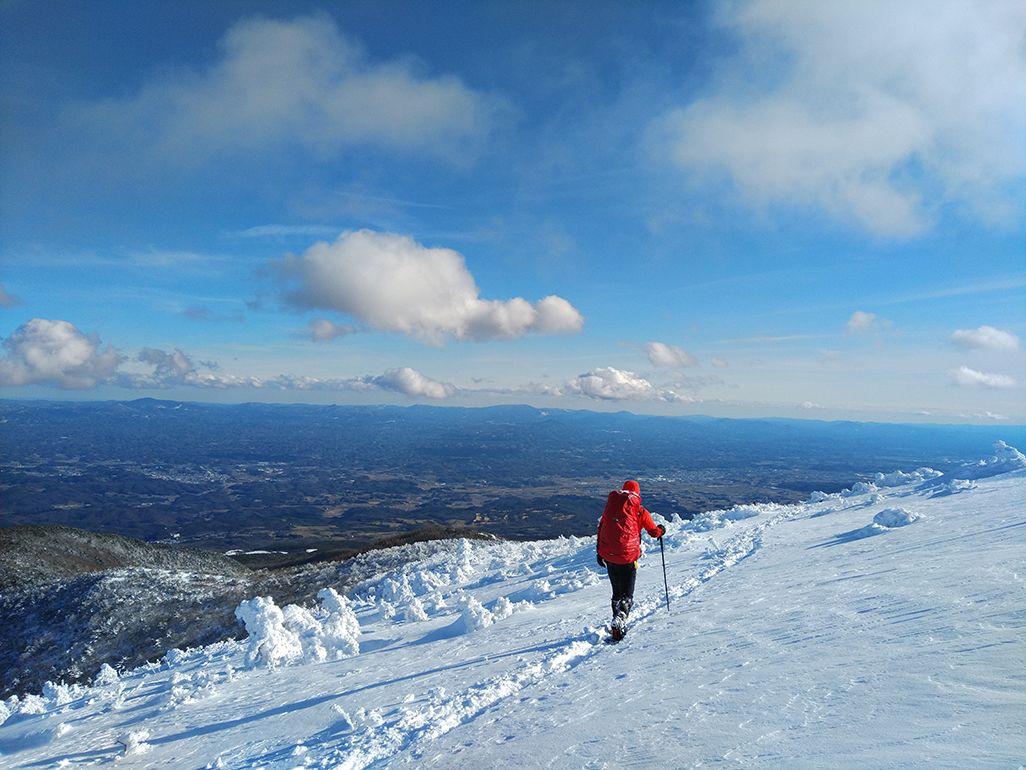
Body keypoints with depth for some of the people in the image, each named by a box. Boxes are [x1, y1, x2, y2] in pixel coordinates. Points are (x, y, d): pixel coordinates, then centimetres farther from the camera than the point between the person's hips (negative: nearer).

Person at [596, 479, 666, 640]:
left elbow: (601, 527, 11)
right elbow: (654, 531, 8)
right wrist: (661, 530, 31)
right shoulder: (640, 511, 0)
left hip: (609, 556, 3)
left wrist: (599, 551, 18)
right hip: (628, 556, -3)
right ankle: (619, 621, -18)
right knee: (627, 594, 5)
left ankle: (618, 620, 22)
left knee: (617, 592, 20)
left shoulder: (611, 504, 9)